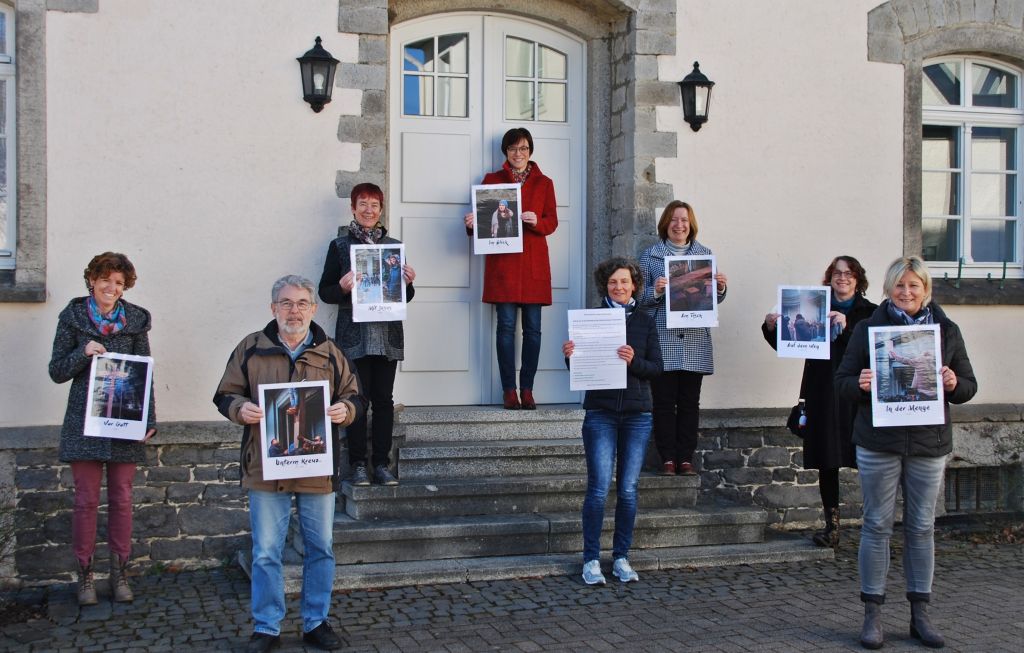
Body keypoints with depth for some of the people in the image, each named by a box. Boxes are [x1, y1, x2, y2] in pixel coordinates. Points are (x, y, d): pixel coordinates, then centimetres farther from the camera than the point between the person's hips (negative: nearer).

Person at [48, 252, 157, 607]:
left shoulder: (135, 320, 7)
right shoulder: (73, 318, 3)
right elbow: (57, 372, 4)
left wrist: (149, 419, 1)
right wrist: (84, 354, -15)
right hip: (85, 423, -1)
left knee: (121, 500, 5)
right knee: (86, 500, 1)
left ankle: (120, 573, 15)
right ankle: (85, 574, 11)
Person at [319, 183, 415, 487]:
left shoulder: (394, 246, 12)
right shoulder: (340, 246, 5)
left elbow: (405, 297, 17)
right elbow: (325, 291, 4)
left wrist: (408, 282, -4)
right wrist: (343, 286, -17)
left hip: (388, 335, 2)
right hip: (354, 335, -2)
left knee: (384, 399, 3)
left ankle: (382, 464, 10)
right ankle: (358, 464, 7)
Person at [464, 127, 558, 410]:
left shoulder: (544, 183, 13)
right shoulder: (492, 180, 12)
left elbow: (552, 222, 8)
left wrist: (536, 221, -13)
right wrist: (472, 223, -12)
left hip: (533, 263, 1)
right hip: (502, 261, -1)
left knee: (533, 327, -1)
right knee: (506, 325, -5)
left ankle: (527, 389, 5)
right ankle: (509, 390, 0)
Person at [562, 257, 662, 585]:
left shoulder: (645, 322, 8)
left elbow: (656, 367, 2)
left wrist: (634, 361, -17)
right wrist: (570, 357, -18)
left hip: (637, 413, 2)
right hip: (601, 413, -2)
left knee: (628, 489, 5)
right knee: (599, 488, -6)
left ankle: (621, 558, 16)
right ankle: (591, 559, 4)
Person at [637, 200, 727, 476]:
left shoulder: (704, 254, 13)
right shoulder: (650, 255, 6)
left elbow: (714, 298, 16)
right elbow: (640, 296, 3)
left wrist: (720, 287, -5)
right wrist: (655, 291, -16)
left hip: (695, 341, 2)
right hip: (663, 341, -2)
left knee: (690, 402, 4)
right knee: (664, 401, -1)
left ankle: (686, 458, 10)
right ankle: (668, 458, 5)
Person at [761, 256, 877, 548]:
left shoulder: (869, 313, 4)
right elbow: (788, 344, 12)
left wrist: (846, 328, -22)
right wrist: (771, 328, -5)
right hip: (823, 396, 2)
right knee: (826, 463, 4)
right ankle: (831, 525, 12)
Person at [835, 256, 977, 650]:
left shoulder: (946, 331, 7)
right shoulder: (868, 328, 1)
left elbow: (969, 385, 10)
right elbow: (841, 384, 2)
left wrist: (954, 384, -13)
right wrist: (860, 384, -20)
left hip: (929, 444, 2)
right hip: (878, 443, -2)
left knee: (922, 528, 9)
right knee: (877, 526, 3)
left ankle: (920, 615, 19)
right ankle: (872, 615, 11)